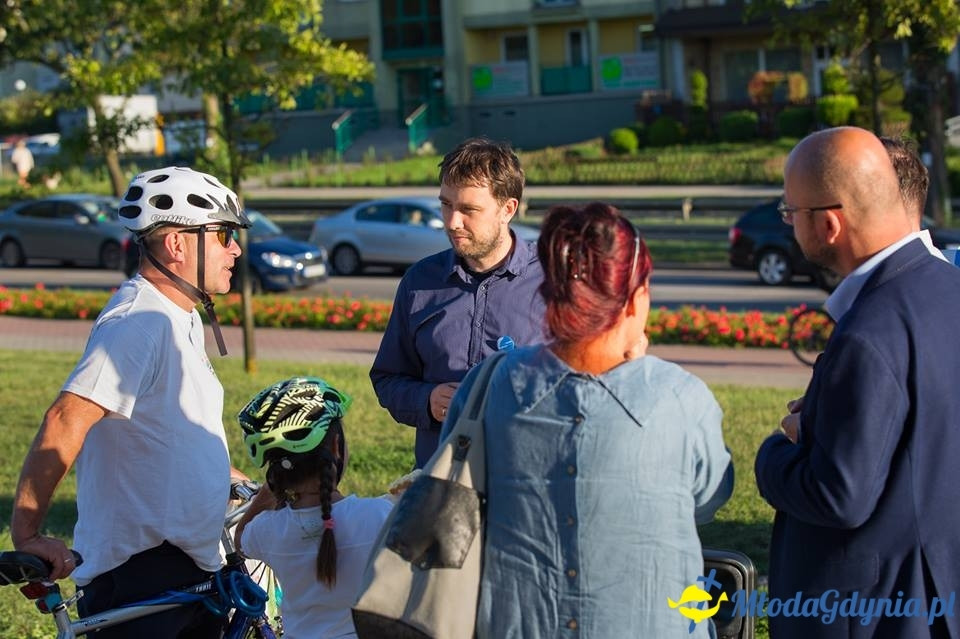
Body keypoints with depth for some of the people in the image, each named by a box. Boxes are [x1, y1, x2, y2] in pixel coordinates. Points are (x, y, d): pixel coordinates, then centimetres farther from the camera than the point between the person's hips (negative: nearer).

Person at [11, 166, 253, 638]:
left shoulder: (182, 320, 14)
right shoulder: (139, 323, -19)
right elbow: (65, 421, -28)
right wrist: (26, 532, -31)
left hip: (189, 563, 10)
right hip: (139, 573, -10)